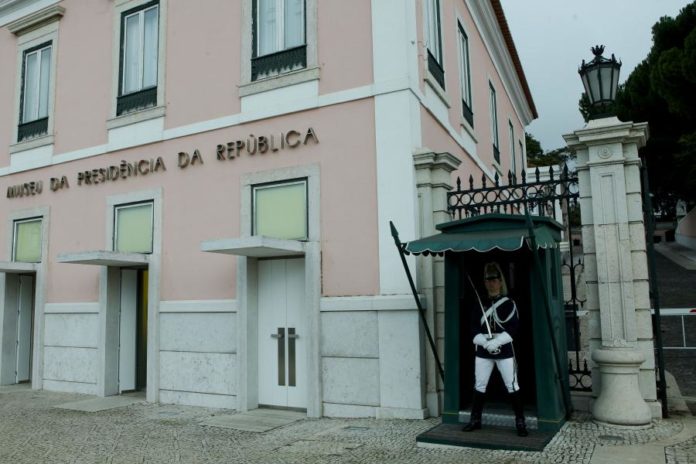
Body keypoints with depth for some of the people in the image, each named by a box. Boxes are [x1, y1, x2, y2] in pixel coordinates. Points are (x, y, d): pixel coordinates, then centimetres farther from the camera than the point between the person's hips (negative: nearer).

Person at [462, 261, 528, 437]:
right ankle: (475, 419, 19)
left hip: (505, 351, -3)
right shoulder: (480, 304, 7)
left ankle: (520, 422, 9)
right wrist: (485, 342, -16)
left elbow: (513, 328, -10)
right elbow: (474, 330, 2)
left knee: (512, 386, -2)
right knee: (479, 386, 8)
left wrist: (496, 342, -21)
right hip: (483, 352, 3)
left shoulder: (509, 304, -1)